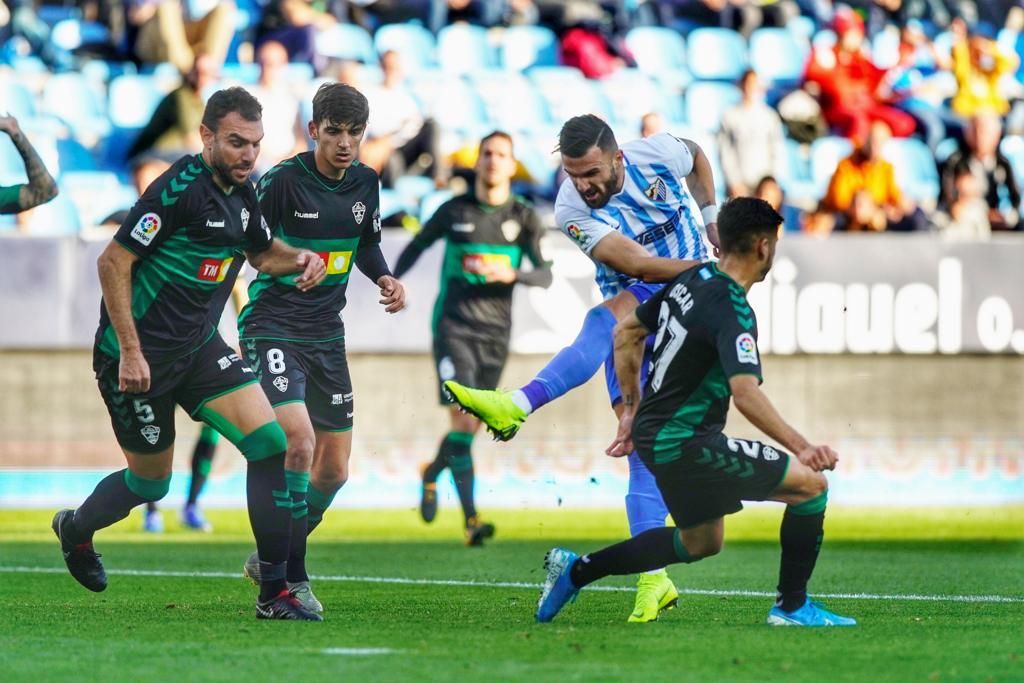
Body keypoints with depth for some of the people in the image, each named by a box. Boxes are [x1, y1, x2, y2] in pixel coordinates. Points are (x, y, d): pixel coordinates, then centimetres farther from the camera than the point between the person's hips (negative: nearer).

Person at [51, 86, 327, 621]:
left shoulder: (241, 194, 5)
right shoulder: (178, 189, -21)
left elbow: (261, 251, 25)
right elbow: (113, 262, -20)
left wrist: (299, 259, 2)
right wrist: (130, 352, -21)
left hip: (197, 346, 7)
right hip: (136, 352, -7)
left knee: (269, 441, -10)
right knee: (151, 481, 7)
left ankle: (274, 592, -7)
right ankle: (75, 529, 41)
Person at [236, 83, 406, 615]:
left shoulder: (365, 183, 4)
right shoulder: (282, 181, -15)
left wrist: (384, 277, 1)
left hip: (326, 333, 7)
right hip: (272, 327, -7)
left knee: (334, 470, 7)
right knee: (300, 441, -25)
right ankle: (291, 577, -13)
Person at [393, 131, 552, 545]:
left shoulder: (524, 218, 3)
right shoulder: (454, 211, 3)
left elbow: (545, 275, -6)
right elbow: (418, 245, 19)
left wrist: (510, 275, -25)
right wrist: (392, 282, 7)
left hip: (494, 335, 3)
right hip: (454, 327, -2)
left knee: (473, 426, 10)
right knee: (461, 417, -17)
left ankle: (433, 473, 42)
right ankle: (470, 520, -20)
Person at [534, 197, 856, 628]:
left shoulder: (690, 281, 7)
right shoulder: (732, 309, -21)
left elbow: (625, 334, 18)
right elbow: (745, 394, -32)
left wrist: (632, 409, 24)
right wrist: (800, 447, -34)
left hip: (654, 434, 10)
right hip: (684, 443, -10)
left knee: (701, 542, 26)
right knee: (811, 485, -7)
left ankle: (576, 570, 26)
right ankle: (792, 606, 0)